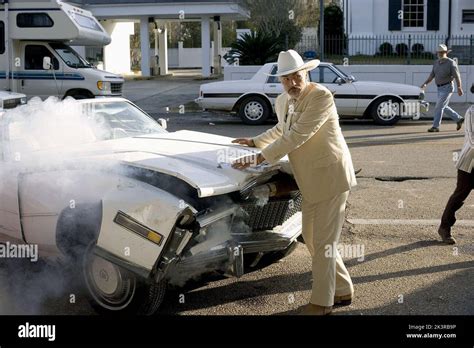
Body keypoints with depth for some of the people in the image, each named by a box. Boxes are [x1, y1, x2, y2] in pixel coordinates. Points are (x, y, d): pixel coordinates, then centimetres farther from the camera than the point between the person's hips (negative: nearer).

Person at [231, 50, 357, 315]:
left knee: (323, 242, -1)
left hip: (331, 176, -9)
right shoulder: (282, 102, 6)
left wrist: (259, 158, -24)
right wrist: (255, 142, 24)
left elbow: (297, 136, -26)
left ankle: (322, 302, 14)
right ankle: (343, 290, 30)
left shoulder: (321, 96, -19)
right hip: (310, 182, 9)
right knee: (311, 238, 15)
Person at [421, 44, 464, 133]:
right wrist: (425, 84, -9)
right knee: (444, 107, 14)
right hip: (440, 88, 8)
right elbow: (432, 75, 6)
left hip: (447, 88, -8)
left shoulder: (451, 63, -13)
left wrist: (459, 88, -21)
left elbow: (457, 76, -16)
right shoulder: (436, 63, 8)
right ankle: (458, 119, 29)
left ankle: (435, 126, -5)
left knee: (439, 107, -10)